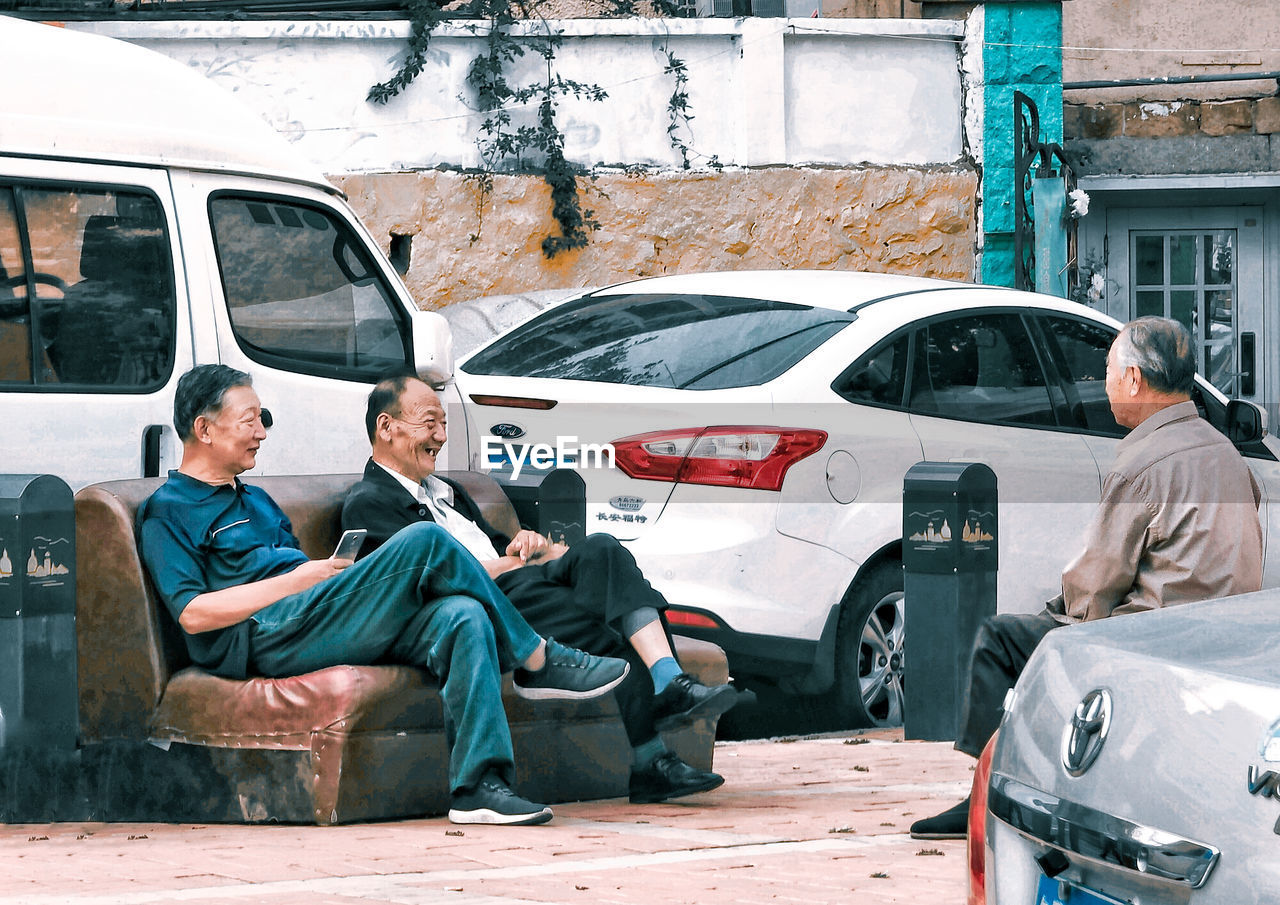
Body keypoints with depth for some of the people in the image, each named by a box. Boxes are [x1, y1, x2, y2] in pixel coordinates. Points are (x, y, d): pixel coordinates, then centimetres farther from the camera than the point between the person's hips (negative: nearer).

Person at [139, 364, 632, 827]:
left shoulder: (256, 501, 33)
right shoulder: (168, 511, 6)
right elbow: (194, 613, -9)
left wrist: (334, 572, 4)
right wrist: (300, 578, -8)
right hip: (268, 635, -8)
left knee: (465, 616, -23)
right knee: (426, 542, -22)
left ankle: (478, 785, -36)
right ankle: (536, 660, -7)